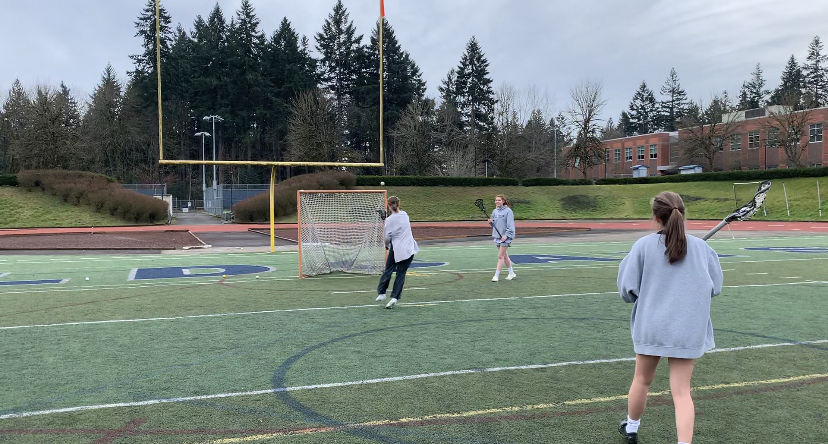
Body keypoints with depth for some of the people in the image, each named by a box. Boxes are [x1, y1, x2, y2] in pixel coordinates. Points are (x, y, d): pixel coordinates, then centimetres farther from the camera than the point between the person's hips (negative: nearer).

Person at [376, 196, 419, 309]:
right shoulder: (405, 214, 4)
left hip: (396, 249, -3)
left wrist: (387, 245, 15)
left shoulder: (389, 220, -10)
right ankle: (394, 297, 0)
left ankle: (381, 293, 22)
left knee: (388, 271, 13)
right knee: (401, 274, 5)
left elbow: (387, 237, -6)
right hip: (409, 249, 3)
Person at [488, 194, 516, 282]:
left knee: (500, 256, -8)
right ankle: (511, 273, 25)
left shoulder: (508, 211, -10)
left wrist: (506, 235, -21)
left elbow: (510, 225, -13)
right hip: (497, 236, 7)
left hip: (505, 237, -7)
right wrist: (491, 222, -4)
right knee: (504, 256, 14)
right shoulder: (495, 211, 10)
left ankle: (496, 275, -6)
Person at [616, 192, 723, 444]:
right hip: (688, 330, 0)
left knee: (642, 380, 20)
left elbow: (628, 290, -9)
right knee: (681, 391, 5)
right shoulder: (700, 247, -5)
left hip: (650, 327, 0)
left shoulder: (644, 245, -10)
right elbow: (715, 287, 5)